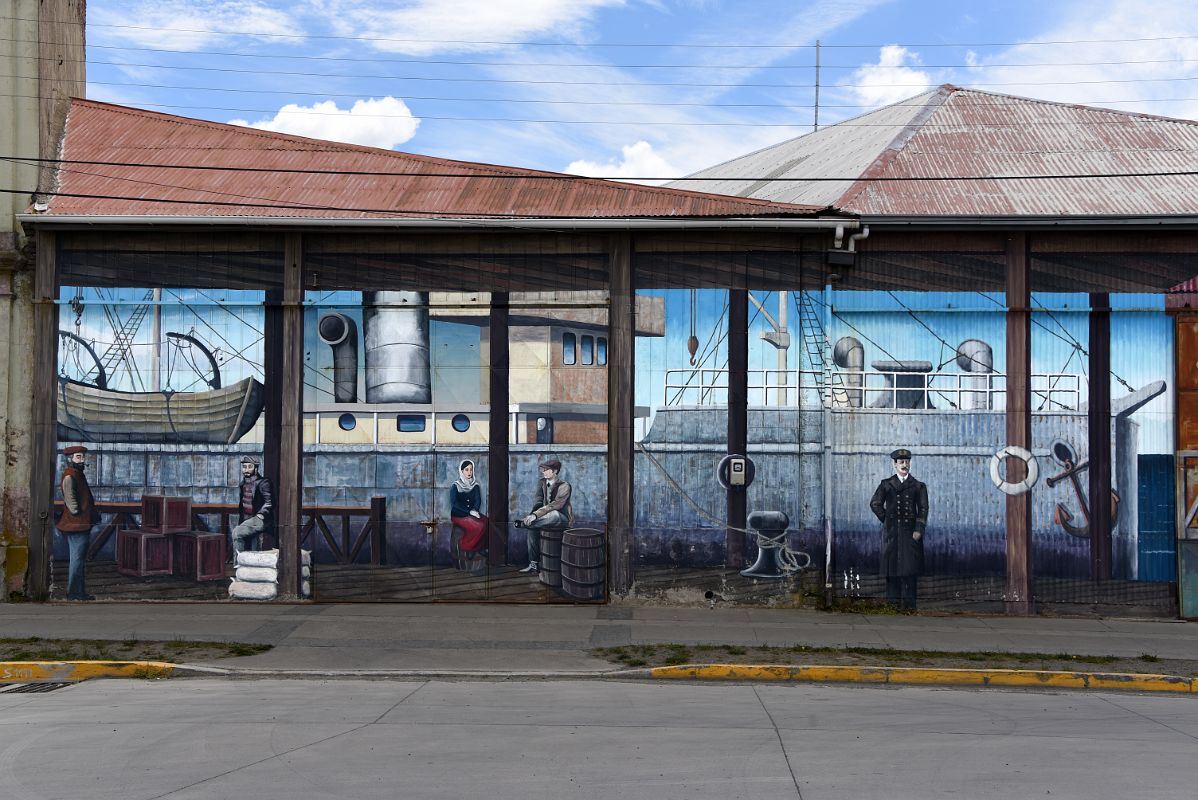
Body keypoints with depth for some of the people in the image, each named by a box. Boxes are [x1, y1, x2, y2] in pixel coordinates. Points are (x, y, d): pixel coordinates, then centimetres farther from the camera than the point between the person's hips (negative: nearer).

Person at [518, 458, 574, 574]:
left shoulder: (564, 486, -15)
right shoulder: (542, 483, 7)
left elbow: (555, 505, -26)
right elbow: (538, 499, -2)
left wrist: (536, 515, -35)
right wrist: (534, 514, -24)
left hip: (562, 518, -7)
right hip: (549, 516, 7)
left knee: (554, 514, -39)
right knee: (532, 529, -15)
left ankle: (525, 522, -27)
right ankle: (534, 564, -10)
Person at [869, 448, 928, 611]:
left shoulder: (918, 486, 9)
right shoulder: (886, 484, 10)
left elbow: (923, 509, 3)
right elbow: (875, 504, 9)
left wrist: (918, 530, -7)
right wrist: (887, 519, 2)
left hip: (911, 532, 0)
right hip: (892, 533, 0)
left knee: (911, 567, -4)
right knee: (892, 566, -1)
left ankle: (909, 603, 0)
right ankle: (893, 602, 4)